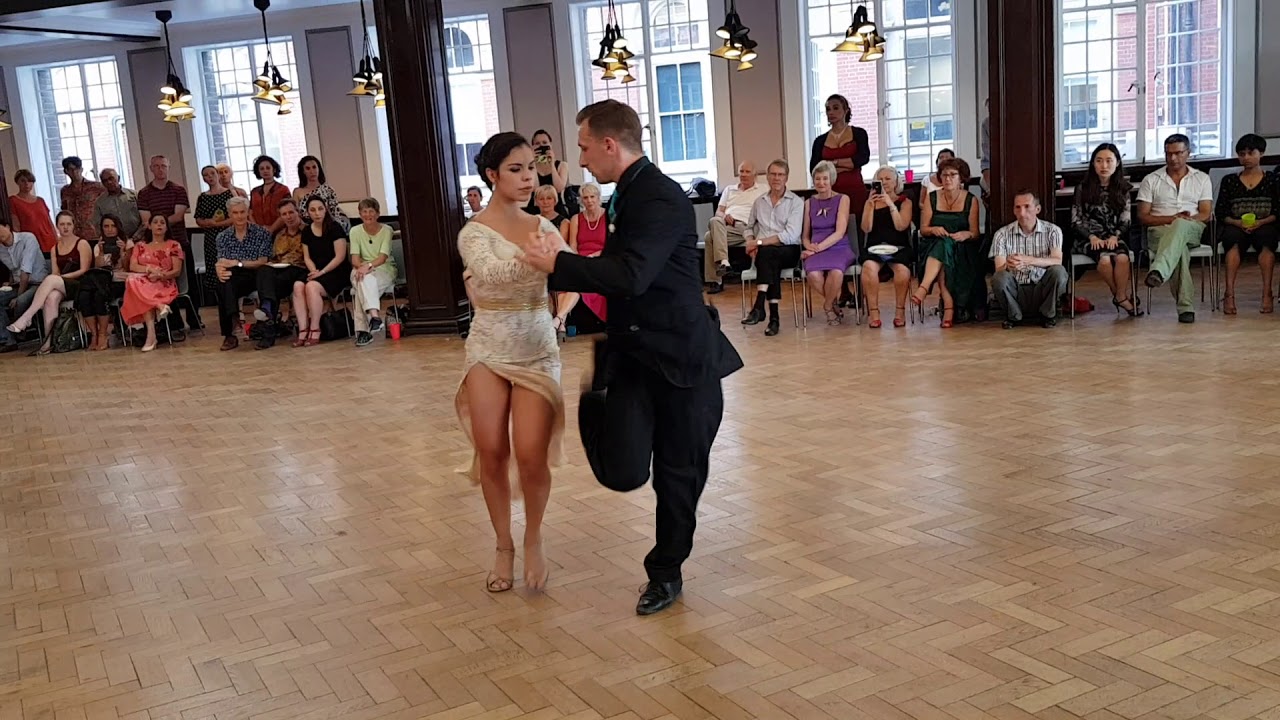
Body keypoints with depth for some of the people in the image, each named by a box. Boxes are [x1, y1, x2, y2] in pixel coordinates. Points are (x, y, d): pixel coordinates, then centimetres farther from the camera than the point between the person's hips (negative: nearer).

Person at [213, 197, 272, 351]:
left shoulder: (261, 233, 6)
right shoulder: (223, 236, 17)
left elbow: (262, 262, -2)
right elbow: (221, 262, 5)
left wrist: (237, 263, -15)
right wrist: (220, 271, -20)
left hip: (254, 277, -3)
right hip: (232, 280, 3)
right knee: (223, 285, -34)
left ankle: (230, 334, -33)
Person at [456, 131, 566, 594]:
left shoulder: (543, 227, 3)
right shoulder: (474, 233, -9)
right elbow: (490, 273, -29)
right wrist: (534, 259, -46)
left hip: (537, 349, 1)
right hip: (488, 352, -1)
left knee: (531, 455, -5)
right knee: (492, 455, 3)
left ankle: (533, 541, 20)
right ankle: (504, 546, 24)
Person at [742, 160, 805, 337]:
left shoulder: (796, 202, 3)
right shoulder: (759, 202, 18)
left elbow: (791, 235, -10)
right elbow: (748, 228, 26)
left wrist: (760, 242, -14)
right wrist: (751, 242, 1)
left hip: (789, 251, -3)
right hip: (764, 253, 3)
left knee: (766, 253, -36)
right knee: (771, 263, -34)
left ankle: (759, 307, -42)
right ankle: (773, 315, -38)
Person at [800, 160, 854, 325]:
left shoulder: (842, 199, 5)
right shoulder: (809, 203, 15)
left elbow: (840, 232, -6)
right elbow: (805, 236, 16)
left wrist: (819, 247, -17)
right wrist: (810, 247, -7)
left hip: (839, 248, -2)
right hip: (816, 250, 2)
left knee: (836, 272, -37)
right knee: (813, 275, -34)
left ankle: (828, 306, -5)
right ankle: (835, 302, -2)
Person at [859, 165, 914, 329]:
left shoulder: (904, 201, 12)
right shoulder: (871, 201, 17)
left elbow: (901, 226, -4)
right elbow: (866, 228, 4)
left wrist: (891, 204, -11)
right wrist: (870, 205, -6)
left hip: (899, 247, -1)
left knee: (902, 269, -34)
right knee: (869, 267, -34)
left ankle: (900, 311, -18)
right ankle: (873, 311, -27)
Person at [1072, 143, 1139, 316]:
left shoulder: (1123, 189, 8)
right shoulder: (1083, 188, 2)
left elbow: (1126, 220, 5)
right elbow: (1076, 220, 0)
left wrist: (1114, 237, -13)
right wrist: (1092, 237, -14)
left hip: (1114, 237, 2)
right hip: (1089, 238, -1)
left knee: (1122, 258, -32)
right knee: (1104, 258, -32)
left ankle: (1120, 296, -12)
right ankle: (1126, 294, -11)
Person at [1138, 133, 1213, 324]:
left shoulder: (1202, 178, 19)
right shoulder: (1151, 180, 16)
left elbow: (1206, 214, 9)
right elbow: (1142, 216, 6)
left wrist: (1186, 220, -13)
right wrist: (1171, 218, -10)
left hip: (1192, 231, 0)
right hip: (1160, 230, 0)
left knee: (1181, 226, -40)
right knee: (1179, 249, -38)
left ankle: (1158, 272, -65)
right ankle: (1186, 306, -49)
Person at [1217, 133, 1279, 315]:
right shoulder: (1229, 181, 15)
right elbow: (1220, 212, 7)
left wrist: (1260, 222, -15)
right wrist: (1238, 222, -12)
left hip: (1265, 226, 0)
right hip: (1235, 227, 0)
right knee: (1234, 242, -35)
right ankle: (1230, 294, -46)